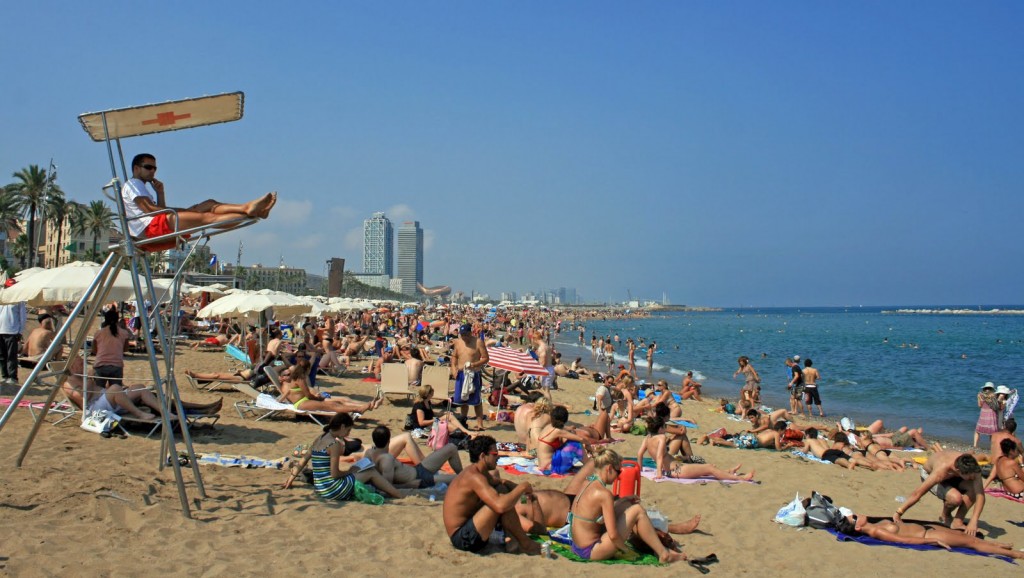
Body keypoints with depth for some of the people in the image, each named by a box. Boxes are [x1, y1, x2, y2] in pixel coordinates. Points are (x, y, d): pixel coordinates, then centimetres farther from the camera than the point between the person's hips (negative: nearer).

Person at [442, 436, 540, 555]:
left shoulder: (479, 473, 9)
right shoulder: (474, 477, -21)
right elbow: (500, 506, -33)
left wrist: (518, 488, 8)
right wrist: (521, 488, -18)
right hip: (464, 539, -10)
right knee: (504, 503, -23)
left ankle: (511, 537, 0)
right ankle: (526, 544, -5)